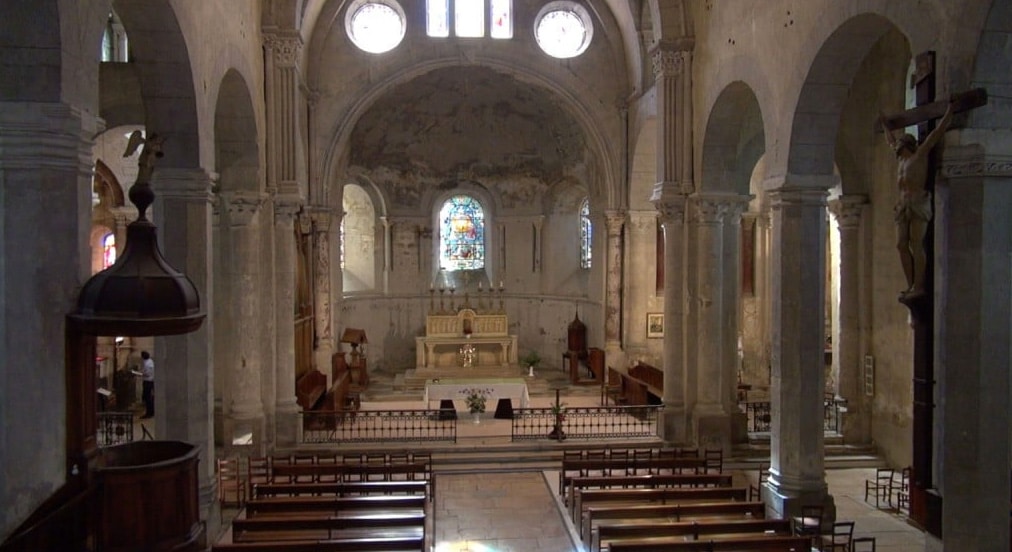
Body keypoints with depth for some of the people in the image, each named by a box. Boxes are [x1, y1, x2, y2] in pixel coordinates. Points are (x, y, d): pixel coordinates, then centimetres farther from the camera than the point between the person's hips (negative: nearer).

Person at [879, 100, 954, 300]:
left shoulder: (920, 153, 6)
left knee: (916, 245, -13)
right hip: (903, 206, 7)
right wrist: (884, 125, 50)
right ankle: (910, 285, 0)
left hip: (919, 204, -7)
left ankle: (919, 286, -15)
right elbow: (890, 140, 41)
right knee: (902, 245, -1)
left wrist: (950, 108, 6)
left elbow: (938, 131, 3)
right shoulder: (901, 158, 24)